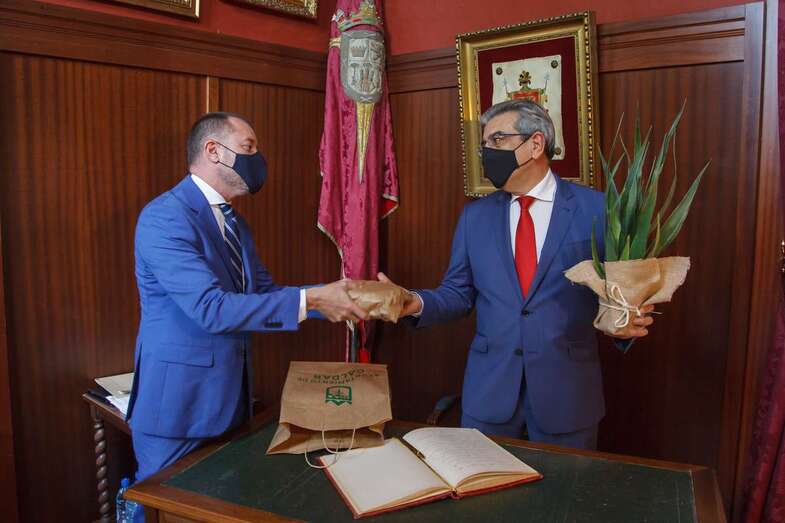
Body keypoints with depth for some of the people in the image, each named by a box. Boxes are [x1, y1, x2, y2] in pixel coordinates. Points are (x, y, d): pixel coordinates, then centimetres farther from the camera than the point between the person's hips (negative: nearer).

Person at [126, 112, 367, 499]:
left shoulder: (234, 222, 10)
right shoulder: (164, 217, -19)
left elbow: (263, 290, 7)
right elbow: (211, 307, -28)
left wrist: (331, 295, -7)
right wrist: (309, 301, -30)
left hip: (228, 398, 8)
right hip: (178, 402, -8)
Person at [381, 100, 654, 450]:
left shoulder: (596, 209, -4)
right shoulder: (475, 215, 5)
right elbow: (458, 293, 5)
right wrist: (415, 302, -13)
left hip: (567, 386, -2)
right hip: (489, 388, 3)